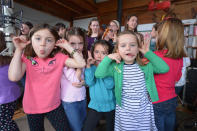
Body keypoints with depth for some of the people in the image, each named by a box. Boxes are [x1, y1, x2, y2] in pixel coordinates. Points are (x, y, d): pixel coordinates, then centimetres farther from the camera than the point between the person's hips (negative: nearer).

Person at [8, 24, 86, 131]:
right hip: (32, 107, 1)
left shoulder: (59, 57, -11)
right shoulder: (26, 58, -9)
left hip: (54, 105, 0)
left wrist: (67, 46, -17)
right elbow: (14, 77, -25)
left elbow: (81, 64, -20)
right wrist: (19, 50, -20)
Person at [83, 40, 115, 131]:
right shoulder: (91, 66, -7)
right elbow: (89, 83, -20)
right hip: (95, 105, 1)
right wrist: (88, 66, -26)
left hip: (110, 105, 0)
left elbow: (110, 86, -21)